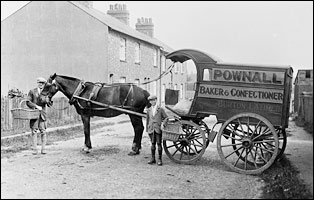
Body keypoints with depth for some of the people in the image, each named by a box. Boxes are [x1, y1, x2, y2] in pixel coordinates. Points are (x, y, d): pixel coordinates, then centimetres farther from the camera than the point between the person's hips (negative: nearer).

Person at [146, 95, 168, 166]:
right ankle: (153, 158, 18)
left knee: (159, 144, -1)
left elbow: (166, 118, 3)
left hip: (158, 129, -3)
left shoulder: (160, 109, -1)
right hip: (151, 129, 3)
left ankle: (159, 159, 4)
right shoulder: (149, 110, 8)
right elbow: (147, 120, 14)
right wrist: (147, 129, 12)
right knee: (153, 144, 10)